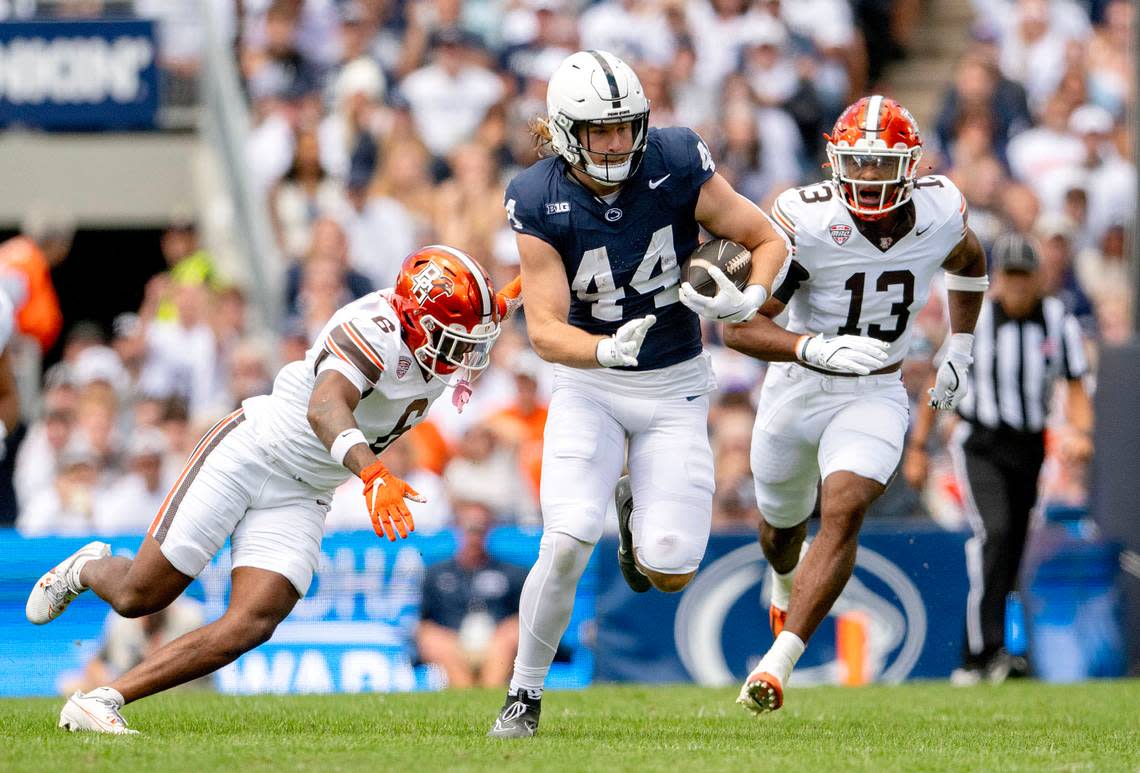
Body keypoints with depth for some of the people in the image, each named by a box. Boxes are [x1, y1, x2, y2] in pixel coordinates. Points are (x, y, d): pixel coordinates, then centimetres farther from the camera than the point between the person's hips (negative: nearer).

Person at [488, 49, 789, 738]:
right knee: (568, 544, -21)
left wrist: (745, 300, -27)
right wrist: (608, 349, -39)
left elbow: (770, 242, -6)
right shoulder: (540, 203, -16)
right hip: (589, 384, -1)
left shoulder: (676, 165, -16)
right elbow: (546, 331, -19)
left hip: (675, 386, 1)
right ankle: (525, 695, 0)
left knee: (670, 573, -7)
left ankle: (637, 507, 31)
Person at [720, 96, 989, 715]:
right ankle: (787, 581, 60)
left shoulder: (939, 211, -12)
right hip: (797, 388, 0)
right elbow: (740, 326, -26)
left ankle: (778, 663, -26)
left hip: (875, 396, 0)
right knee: (783, 527, 22)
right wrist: (818, 349, -41)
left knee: (843, 513, -24)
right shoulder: (807, 221, -25)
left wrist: (959, 351, 12)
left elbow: (967, 261, 15)